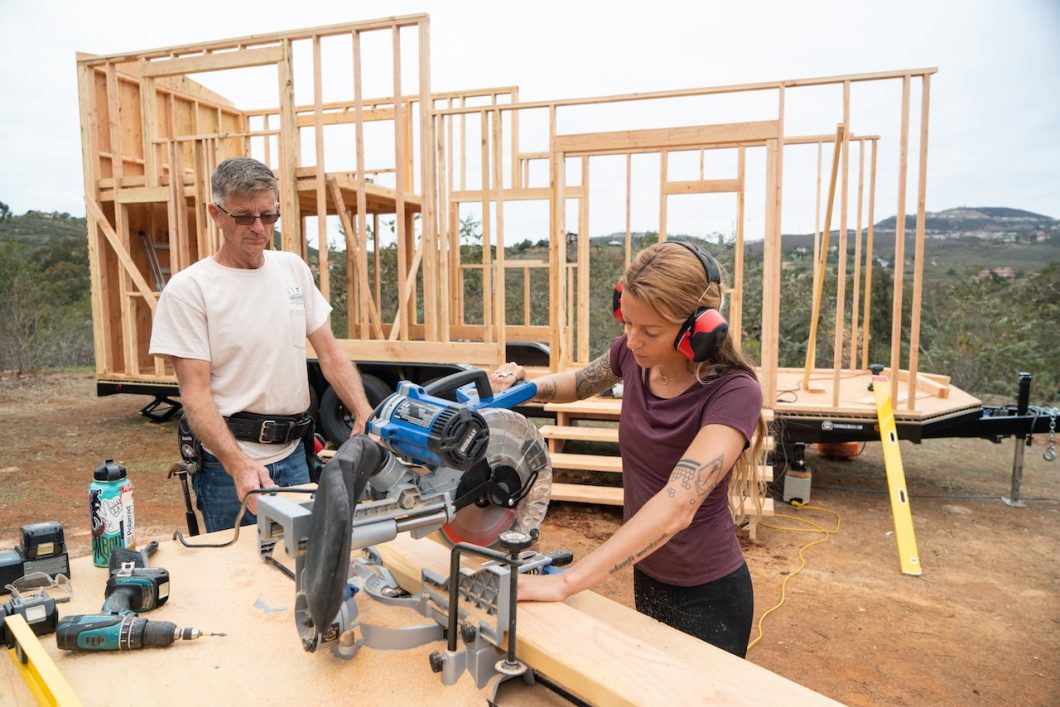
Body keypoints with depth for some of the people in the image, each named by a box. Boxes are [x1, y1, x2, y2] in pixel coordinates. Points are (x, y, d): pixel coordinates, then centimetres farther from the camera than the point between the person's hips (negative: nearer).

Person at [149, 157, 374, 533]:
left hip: (294, 454, 5)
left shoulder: (294, 268, 5)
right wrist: (239, 464, -28)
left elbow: (330, 353, 5)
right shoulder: (188, 288, -10)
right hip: (230, 462, -5)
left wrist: (365, 414, -11)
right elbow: (195, 392, -14)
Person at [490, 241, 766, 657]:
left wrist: (565, 582, -45)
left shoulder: (733, 392, -28)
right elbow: (581, 383, 10)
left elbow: (677, 505, -40)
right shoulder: (633, 353, -12)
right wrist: (528, 386, -12)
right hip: (646, 576, 6)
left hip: (706, 593, -6)